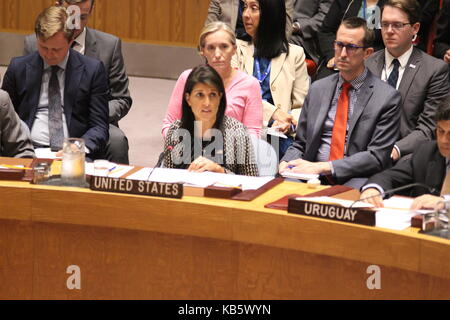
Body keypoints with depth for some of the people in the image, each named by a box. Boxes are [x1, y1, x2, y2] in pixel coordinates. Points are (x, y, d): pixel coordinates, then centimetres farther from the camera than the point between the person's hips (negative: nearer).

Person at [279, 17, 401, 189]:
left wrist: (323, 167, -15)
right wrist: (287, 163, -5)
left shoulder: (387, 97, 1)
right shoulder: (318, 89, 17)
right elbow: (300, 144, 20)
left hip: (355, 181, -3)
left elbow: (377, 157, -7)